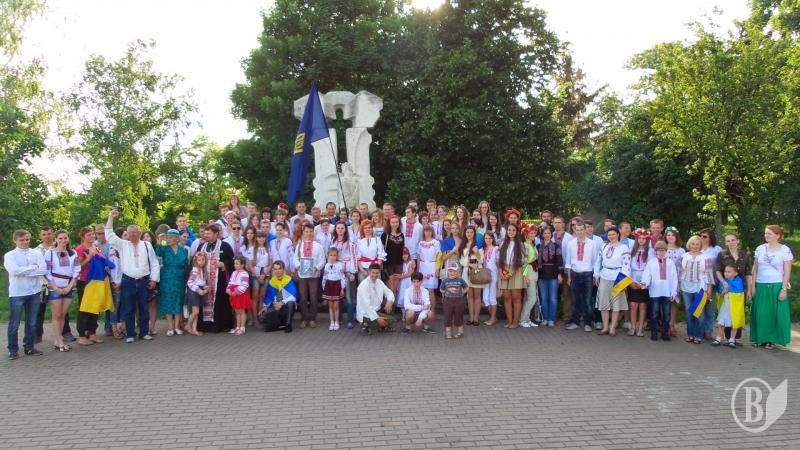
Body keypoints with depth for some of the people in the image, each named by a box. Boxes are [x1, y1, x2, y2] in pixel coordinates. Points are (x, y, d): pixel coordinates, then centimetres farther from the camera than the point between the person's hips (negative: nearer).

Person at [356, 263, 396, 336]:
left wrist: (390, 301, -16)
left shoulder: (379, 282, 3)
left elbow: (389, 292, 8)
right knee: (391, 320, -17)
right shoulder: (364, 285, -22)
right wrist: (377, 318, -31)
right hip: (366, 314, -8)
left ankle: (383, 326, 10)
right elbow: (366, 305, -28)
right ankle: (366, 325, -3)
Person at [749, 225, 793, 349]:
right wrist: (752, 286, 3)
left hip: (776, 286, -3)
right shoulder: (760, 249, 5)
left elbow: (787, 272, -4)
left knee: (775, 314, 2)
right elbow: (755, 269, 8)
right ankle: (760, 338, 16)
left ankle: (772, 340, 13)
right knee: (760, 313, 5)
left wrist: (784, 289, -9)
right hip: (760, 286, 3)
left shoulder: (785, 250, -3)